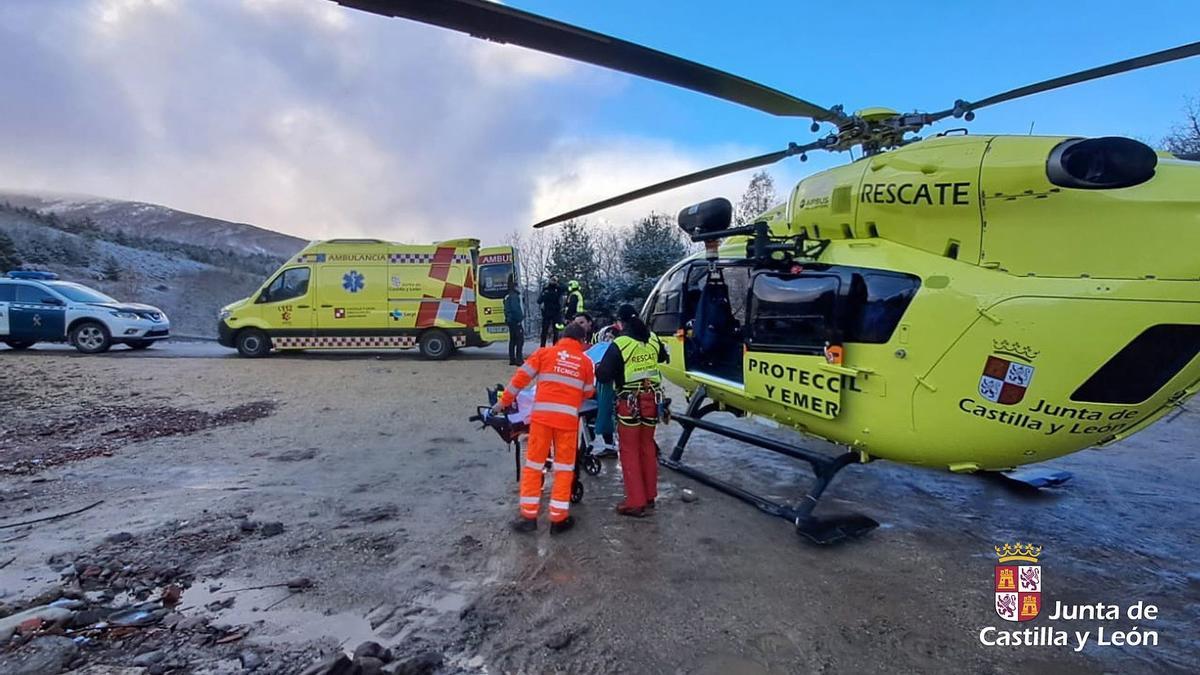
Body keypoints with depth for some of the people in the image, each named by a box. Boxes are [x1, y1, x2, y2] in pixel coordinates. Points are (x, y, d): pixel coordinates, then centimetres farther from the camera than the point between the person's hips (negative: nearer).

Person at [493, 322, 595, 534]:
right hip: (568, 418, 0)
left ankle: (529, 516, 15)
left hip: (542, 415, 0)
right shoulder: (586, 361, 10)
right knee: (564, 468, 10)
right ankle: (558, 519, 14)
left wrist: (503, 401, 14)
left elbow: (521, 377, 6)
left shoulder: (544, 352, 8)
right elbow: (587, 393, 16)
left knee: (533, 465, 11)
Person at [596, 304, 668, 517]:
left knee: (629, 451, 5)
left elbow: (603, 375, -16)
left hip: (630, 402, -5)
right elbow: (662, 357, 22)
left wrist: (597, 369, 5)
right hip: (652, 399, 5)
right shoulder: (653, 339, 1)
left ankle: (635, 502, 8)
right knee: (647, 447, 18)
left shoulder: (619, 344, -16)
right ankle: (649, 496, 28)